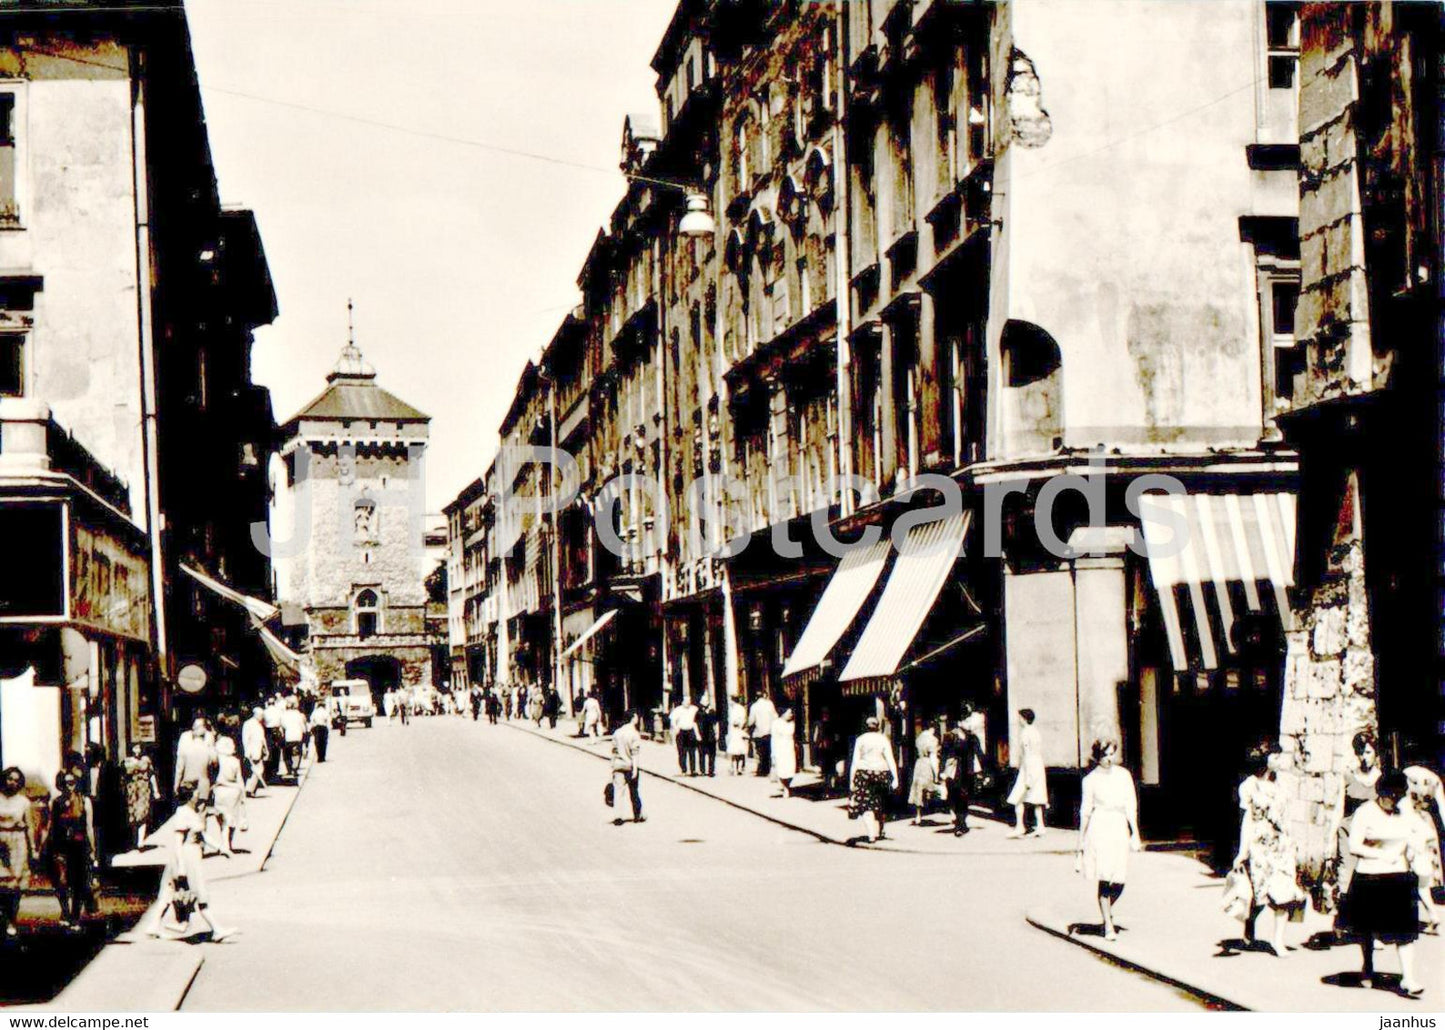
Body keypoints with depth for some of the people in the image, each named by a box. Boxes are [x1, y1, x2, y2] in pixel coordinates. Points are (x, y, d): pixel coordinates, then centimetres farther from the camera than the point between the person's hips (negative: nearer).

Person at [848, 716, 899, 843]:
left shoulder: (861, 739, 0)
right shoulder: (883, 739, 3)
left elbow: (855, 761, -3)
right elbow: (890, 759, -4)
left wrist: (852, 780, 0)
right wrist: (895, 778, -6)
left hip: (864, 773, -2)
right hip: (881, 772, 2)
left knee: (865, 805, -3)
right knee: (877, 804, 17)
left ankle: (871, 834, -16)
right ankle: (878, 832, 24)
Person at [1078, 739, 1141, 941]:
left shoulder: (1124, 775, 8)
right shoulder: (1091, 779, 2)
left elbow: (1131, 806, 11)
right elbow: (1085, 810, 7)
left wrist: (1135, 833, 6)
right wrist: (1081, 839, 8)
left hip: (1120, 827, 3)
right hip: (1099, 828, -3)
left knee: (1119, 881, 1)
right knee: (1104, 879, -8)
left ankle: (1107, 911, 30)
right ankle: (1108, 926, -2)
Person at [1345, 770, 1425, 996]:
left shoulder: (1403, 812, 6)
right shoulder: (1365, 812, -9)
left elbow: (1421, 830, 23)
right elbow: (1354, 846, -15)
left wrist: (1419, 846, 3)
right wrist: (1384, 856, -18)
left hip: (1400, 878, 3)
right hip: (1369, 878, -3)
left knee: (1405, 929, -8)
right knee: (1368, 928, 12)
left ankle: (1408, 980, -10)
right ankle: (1367, 968, 35)